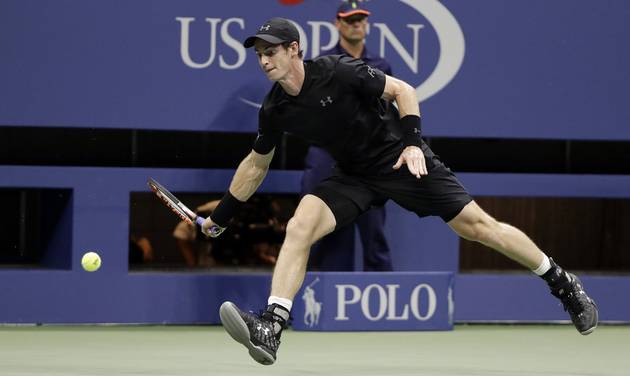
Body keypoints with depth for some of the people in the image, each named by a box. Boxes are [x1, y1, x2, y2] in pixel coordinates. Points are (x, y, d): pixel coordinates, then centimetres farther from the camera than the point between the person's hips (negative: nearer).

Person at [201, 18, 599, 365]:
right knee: (300, 225, -19)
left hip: (401, 160, -4)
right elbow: (257, 164, 13)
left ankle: (562, 281, 10)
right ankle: (271, 329, -27)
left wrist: (413, 142, -23)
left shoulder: (337, 72, -20)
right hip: (355, 177, 4)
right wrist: (220, 216, 15)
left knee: (476, 224, -7)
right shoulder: (275, 111, -4)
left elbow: (402, 90, -12)